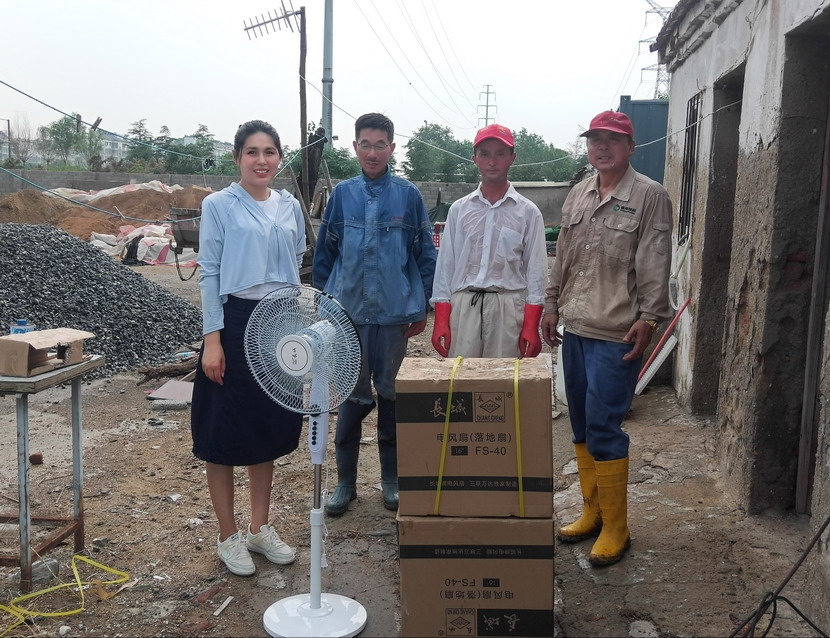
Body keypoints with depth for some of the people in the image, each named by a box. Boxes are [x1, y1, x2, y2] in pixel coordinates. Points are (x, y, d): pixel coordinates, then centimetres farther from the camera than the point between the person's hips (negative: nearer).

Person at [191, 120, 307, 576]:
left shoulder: (290, 206, 8)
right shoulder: (219, 206, -5)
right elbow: (209, 274, -7)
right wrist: (212, 339, -13)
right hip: (235, 322, -5)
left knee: (269, 430, 14)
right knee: (225, 433, 4)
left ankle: (259, 528, 29)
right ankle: (228, 537, 19)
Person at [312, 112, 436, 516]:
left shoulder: (408, 195, 0)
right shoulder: (342, 194, 4)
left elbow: (425, 254, 3)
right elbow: (324, 252, 9)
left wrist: (421, 309, 1)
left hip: (394, 312, -1)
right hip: (349, 311, 1)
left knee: (391, 394, 10)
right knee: (351, 395, 7)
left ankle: (392, 479, 24)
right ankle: (345, 481, 20)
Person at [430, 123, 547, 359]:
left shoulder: (528, 212, 5)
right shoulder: (459, 209, 10)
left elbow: (535, 270, 3)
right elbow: (445, 265, 9)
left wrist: (531, 327, -4)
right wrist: (441, 321, 2)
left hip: (508, 308, -1)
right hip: (463, 306, 1)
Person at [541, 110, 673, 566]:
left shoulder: (649, 196, -5)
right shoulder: (577, 196, 14)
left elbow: (655, 265, -10)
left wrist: (648, 318, -15)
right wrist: (552, 305, 16)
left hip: (616, 333, -7)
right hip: (575, 327, 7)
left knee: (604, 427, -6)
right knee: (581, 426, 13)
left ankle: (615, 528, 8)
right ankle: (592, 511, 27)